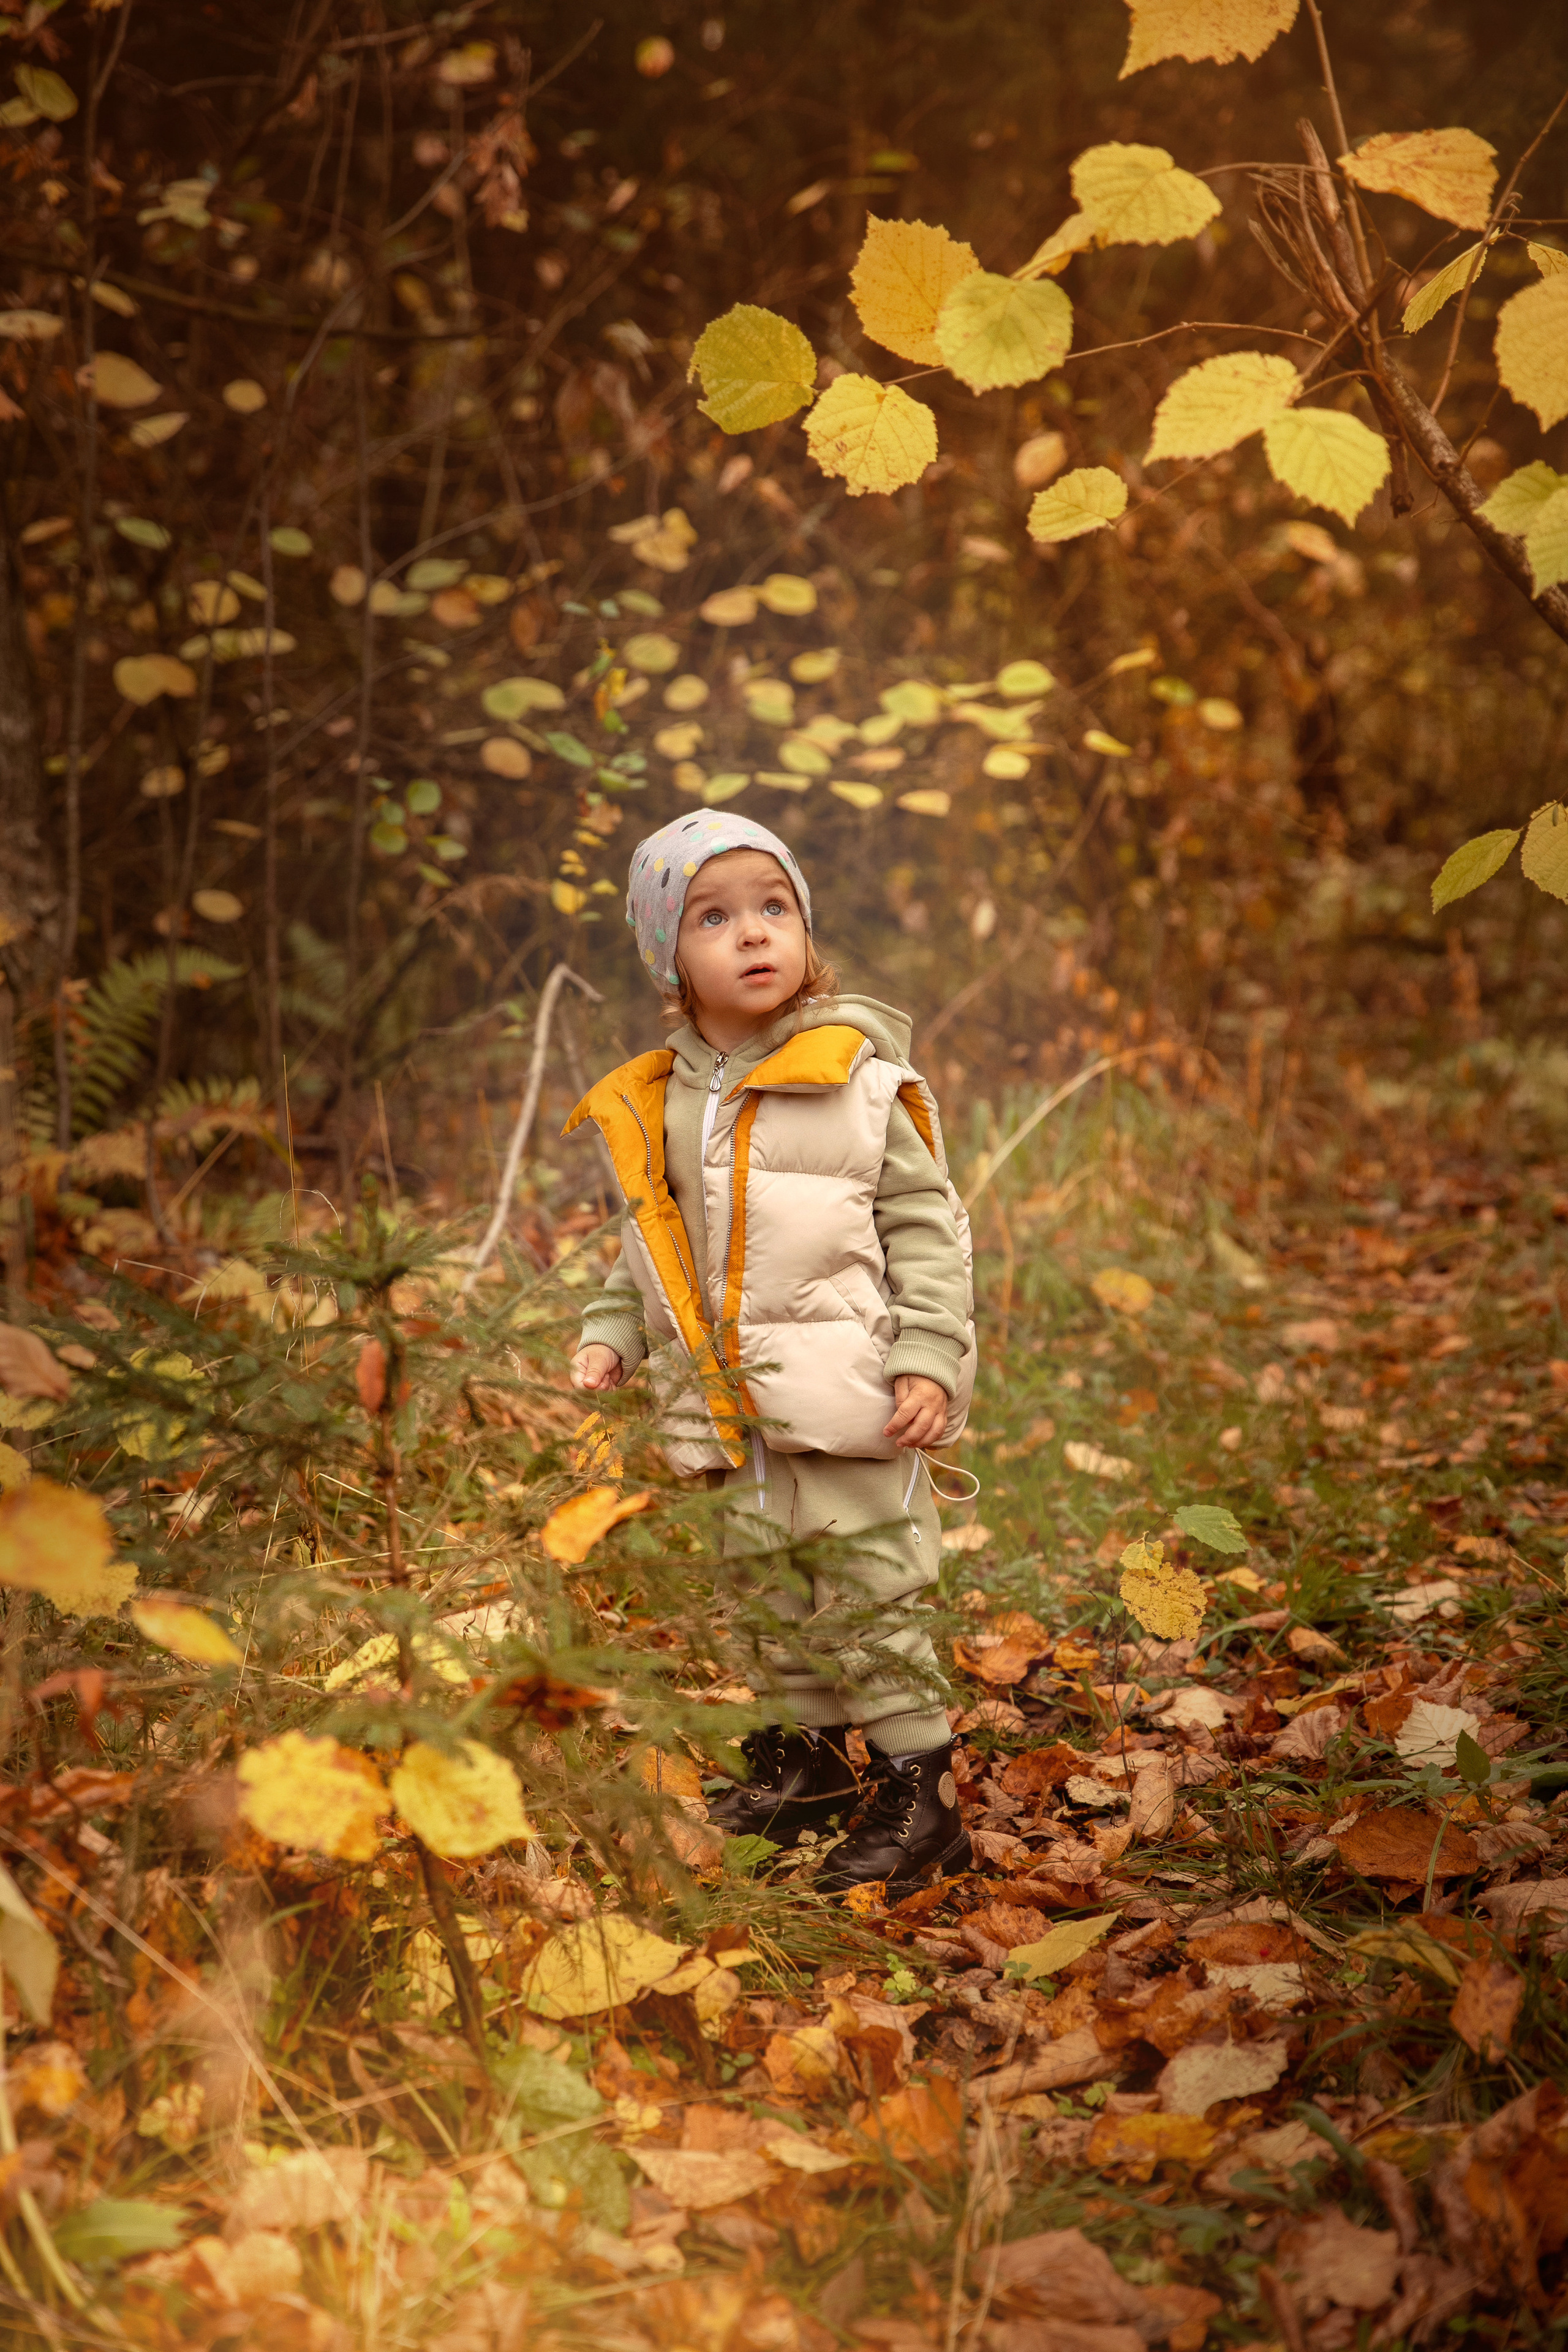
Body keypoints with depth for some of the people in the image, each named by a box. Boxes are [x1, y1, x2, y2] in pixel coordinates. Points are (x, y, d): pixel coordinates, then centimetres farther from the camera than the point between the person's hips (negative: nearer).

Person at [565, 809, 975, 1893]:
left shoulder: (863, 1079, -4)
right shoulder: (655, 1107, 8)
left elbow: (926, 1225, -3)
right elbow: (650, 1244, 20)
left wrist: (928, 1359, -10)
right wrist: (611, 1335, 7)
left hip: (849, 1396, -5)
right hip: (736, 1411, 5)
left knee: (871, 1590, -2)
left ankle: (920, 1784, 9)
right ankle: (809, 1753, 32)